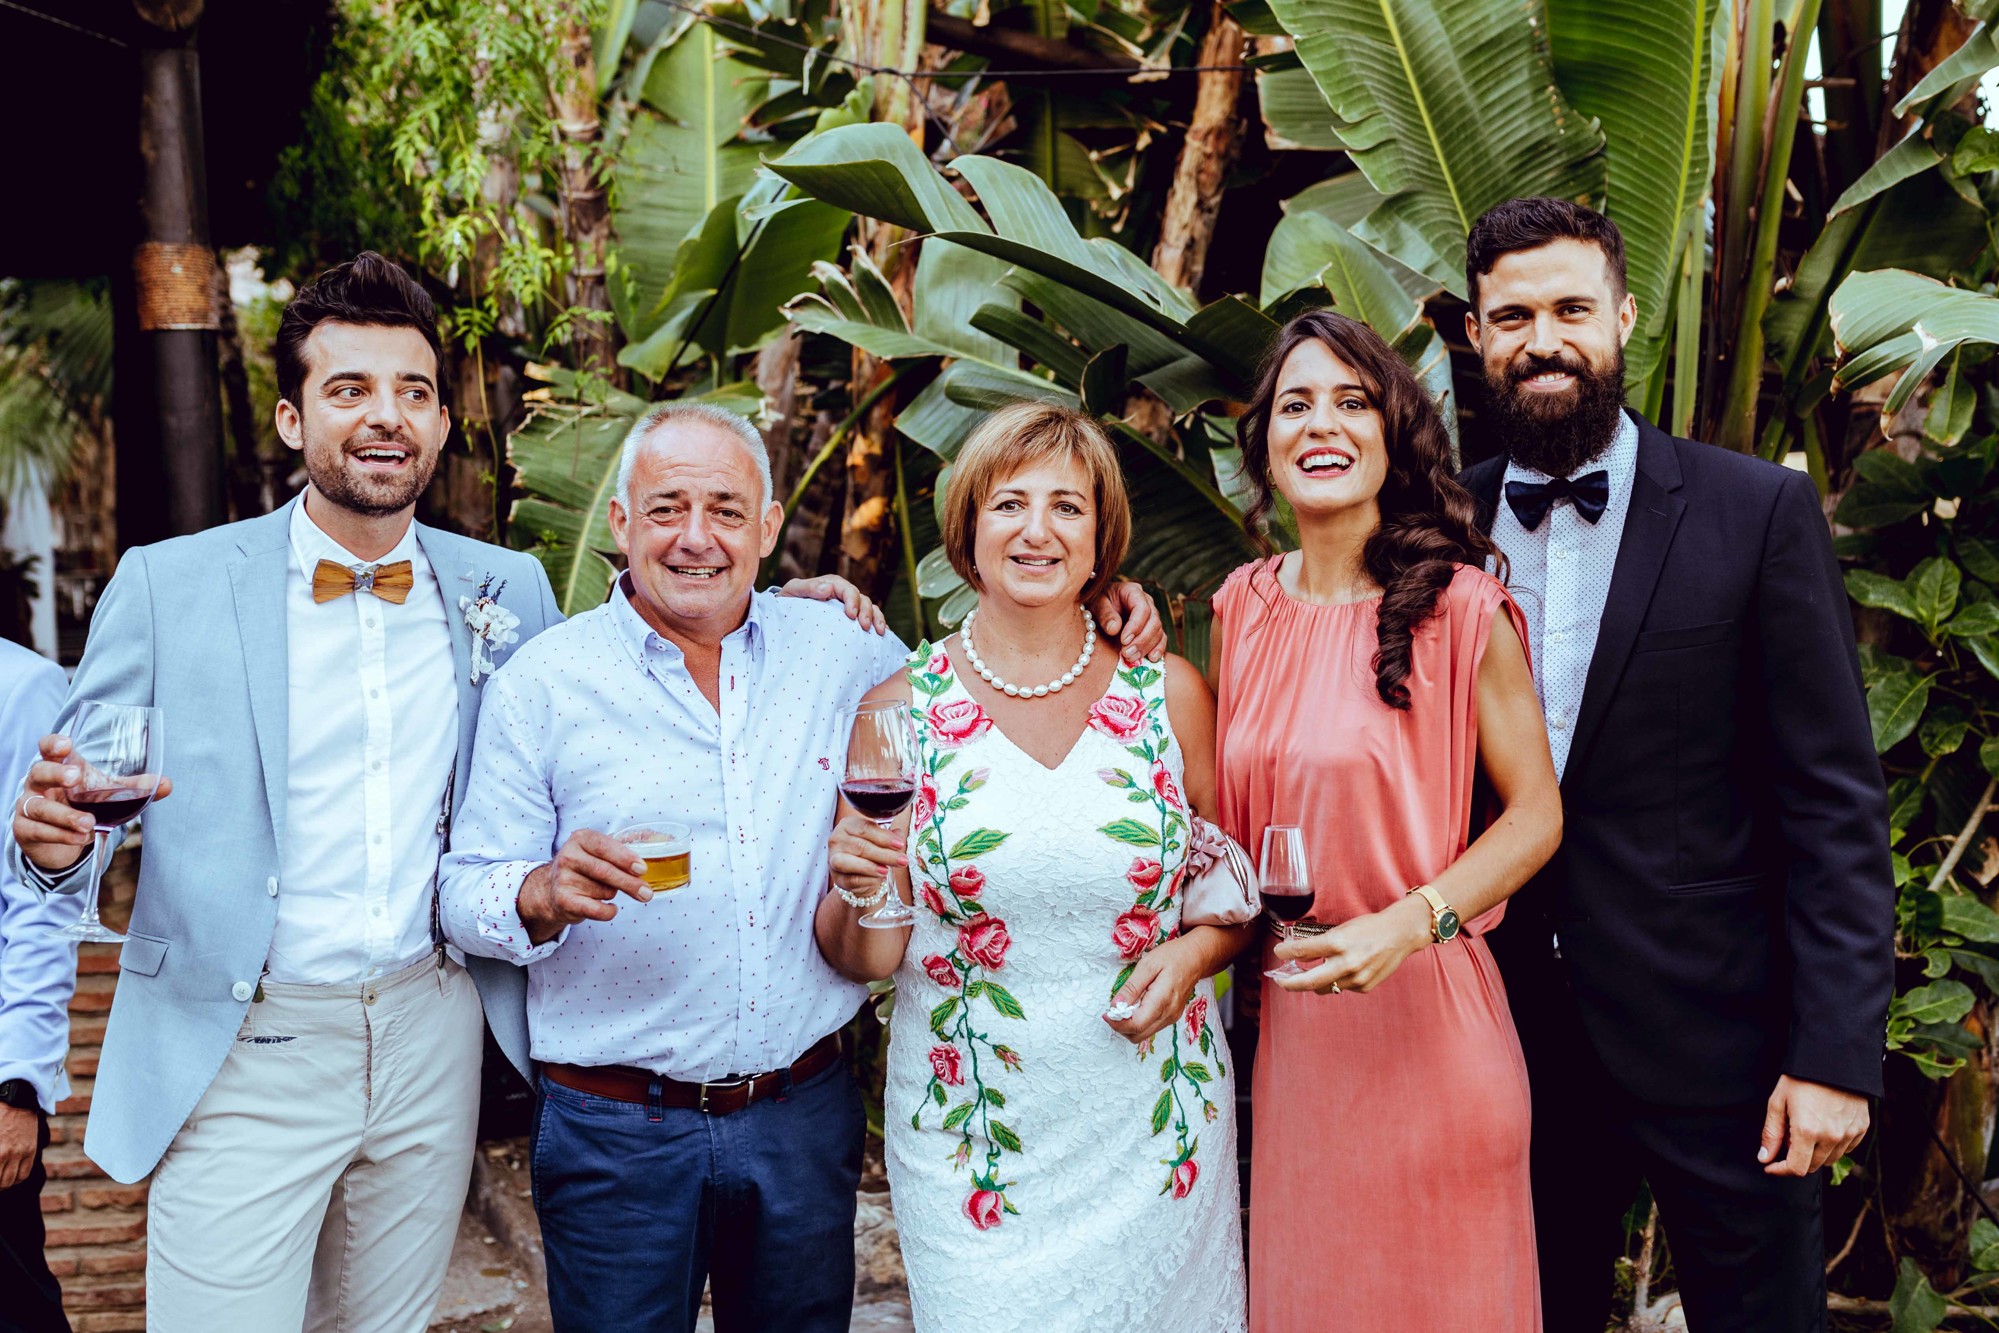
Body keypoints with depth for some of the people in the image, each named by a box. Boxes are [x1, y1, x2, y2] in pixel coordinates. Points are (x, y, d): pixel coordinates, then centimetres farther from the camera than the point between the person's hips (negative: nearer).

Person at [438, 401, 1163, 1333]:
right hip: (618, 1132, -2)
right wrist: (545, 894, -25)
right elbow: (466, 895, -3)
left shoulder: (840, 651, 3)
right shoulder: (541, 684, -4)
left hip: (806, 1111, 3)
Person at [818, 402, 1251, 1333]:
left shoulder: (1171, 695, -2)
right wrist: (863, 896, -21)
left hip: (1156, 1132, 2)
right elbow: (863, 960, -1)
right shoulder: (900, 709, -5)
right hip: (973, 1144, -1)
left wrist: (1194, 952, -9)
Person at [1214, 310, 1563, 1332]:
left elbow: (1535, 814, -8)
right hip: (1289, 1024, 4)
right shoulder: (1242, 607, 4)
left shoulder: (1461, 606, -10)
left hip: (1425, 1013, -4)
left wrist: (1410, 923, -20)